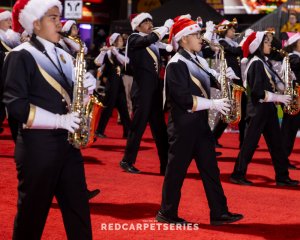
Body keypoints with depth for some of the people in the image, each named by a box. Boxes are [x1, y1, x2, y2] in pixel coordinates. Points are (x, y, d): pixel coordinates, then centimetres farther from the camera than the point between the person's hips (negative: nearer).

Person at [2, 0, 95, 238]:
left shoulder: (63, 56, 15)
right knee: (32, 213, 4)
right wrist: (58, 120, -20)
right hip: (37, 146, -7)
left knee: (79, 211, 8)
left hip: (68, 142, 7)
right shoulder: (21, 56, -8)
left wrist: (87, 86, -4)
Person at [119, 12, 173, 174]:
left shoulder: (153, 43, 17)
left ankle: (165, 164, 11)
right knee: (138, 125, -2)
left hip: (156, 89, 7)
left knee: (160, 127, 8)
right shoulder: (134, 39, -4)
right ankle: (127, 161, 10)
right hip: (142, 89, -7)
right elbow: (151, 38, -23)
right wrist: (166, 26, -15)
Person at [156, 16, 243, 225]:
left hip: (200, 124, 9)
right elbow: (182, 97, -21)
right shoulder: (176, 64, -14)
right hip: (183, 125, -9)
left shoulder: (197, 60, 14)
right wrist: (212, 104, -20)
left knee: (210, 168, 8)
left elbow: (206, 84, 21)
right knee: (177, 169, 0)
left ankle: (219, 213, 13)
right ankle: (167, 214, 12)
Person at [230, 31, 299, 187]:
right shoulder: (256, 63, -14)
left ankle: (282, 176, 13)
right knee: (250, 142, -4)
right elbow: (257, 91, -21)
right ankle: (238, 175, 4)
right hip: (258, 110, -10)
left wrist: (282, 89, 3)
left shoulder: (262, 62, 16)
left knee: (276, 143, 9)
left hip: (267, 109, 10)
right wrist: (278, 97, -17)